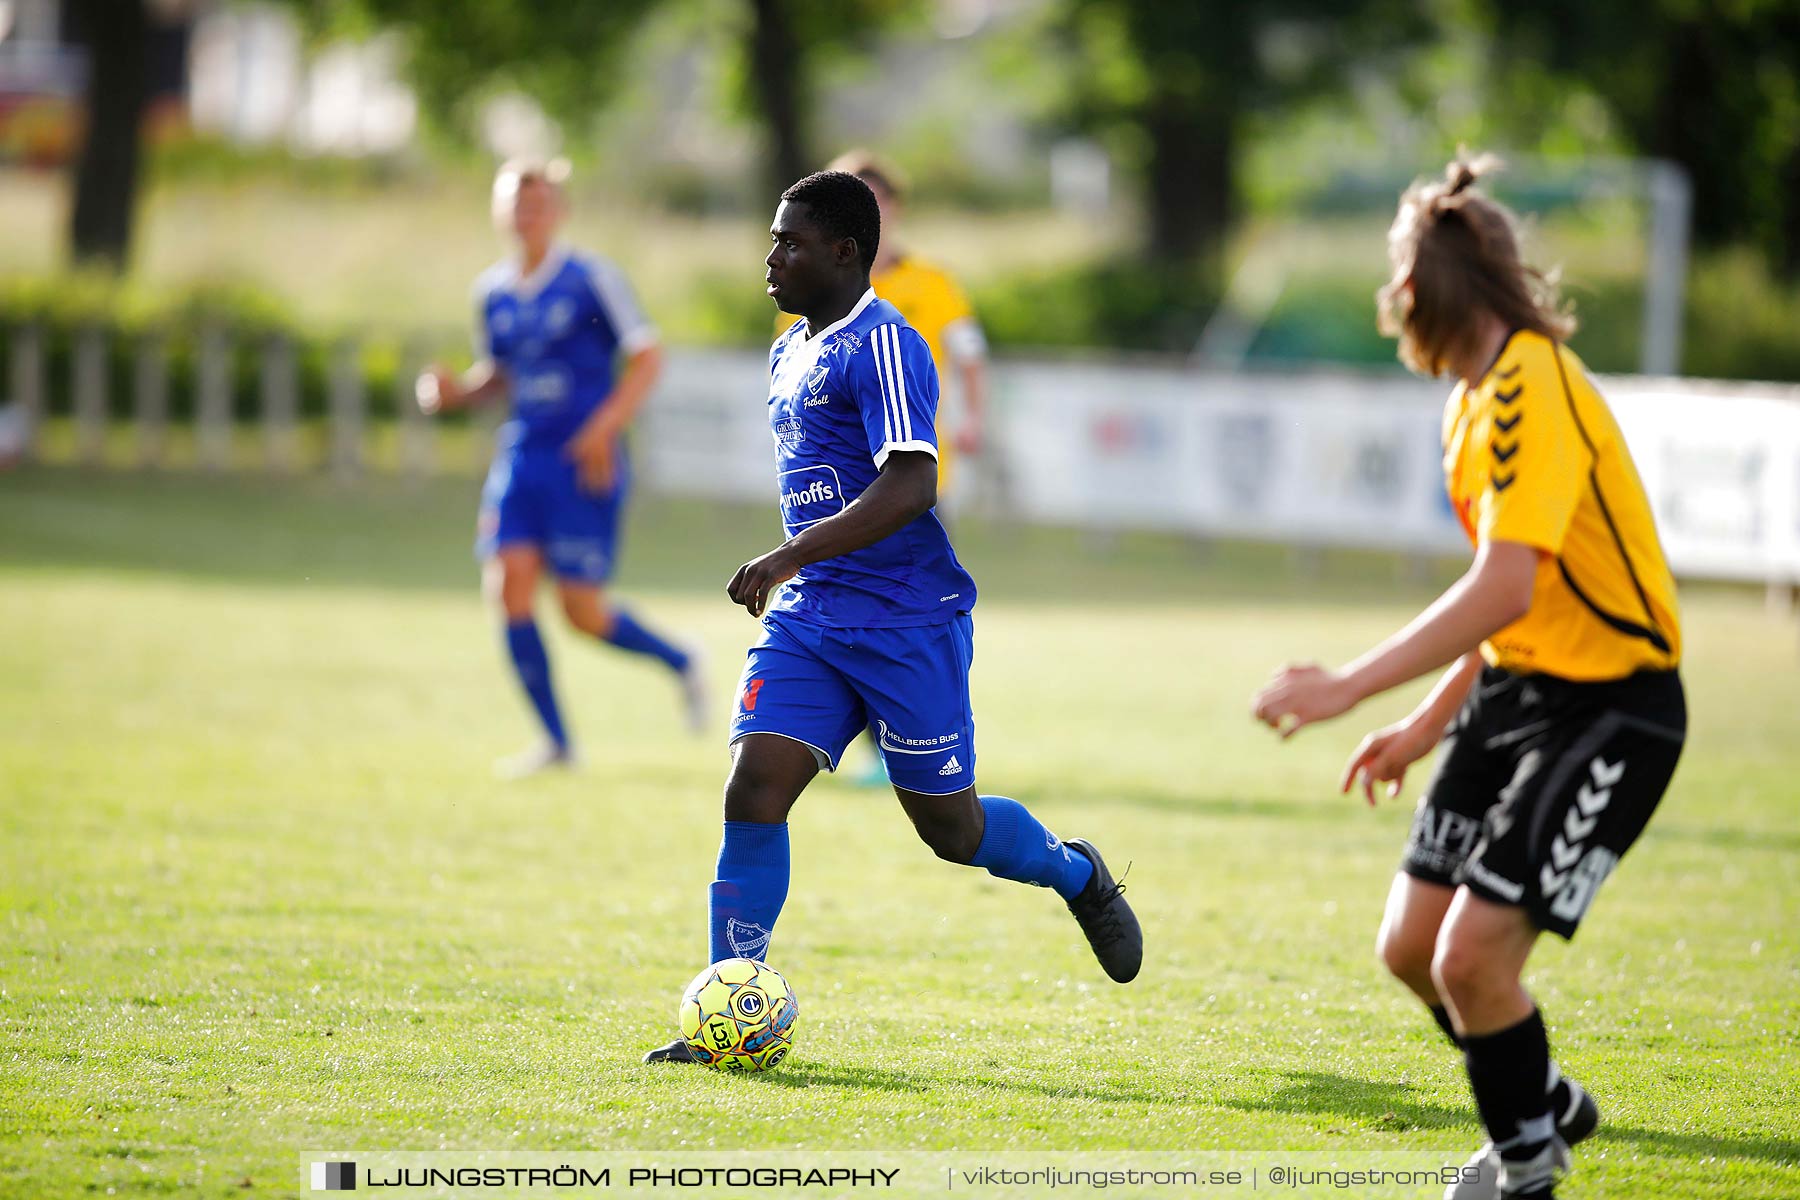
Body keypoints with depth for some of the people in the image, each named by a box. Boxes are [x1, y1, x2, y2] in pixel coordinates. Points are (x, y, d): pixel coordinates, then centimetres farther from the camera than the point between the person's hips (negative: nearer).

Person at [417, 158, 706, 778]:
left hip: (586, 464, -5)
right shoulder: (491, 292, 9)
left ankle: (681, 663, 24)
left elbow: (646, 356, -6)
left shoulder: (592, 277, -7)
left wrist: (606, 425, -18)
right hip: (522, 457, 5)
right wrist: (455, 390, 1)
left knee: (582, 609, -6)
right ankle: (555, 739, -1)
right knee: (509, 584, -11)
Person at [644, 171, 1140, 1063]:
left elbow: (909, 487, -25)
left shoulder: (882, 345, -15)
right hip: (807, 621, 7)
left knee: (950, 827, 4)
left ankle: (1080, 878, 35)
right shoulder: (788, 353, 14)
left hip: (907, 625, -7)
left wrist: (791, 558, -28)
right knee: (752, 792, -10)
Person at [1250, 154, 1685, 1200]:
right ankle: (1546, 1105, 31)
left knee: (1473, 955, -15)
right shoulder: (1480, 397, 10)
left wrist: (1350, 688, -30)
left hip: (1610, 709, -9)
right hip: (1515, 687, 9)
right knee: (1414, 944, 6)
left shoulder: (1536, 391, -21)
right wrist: (1426, 726, 19)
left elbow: (1506, 589, -31)